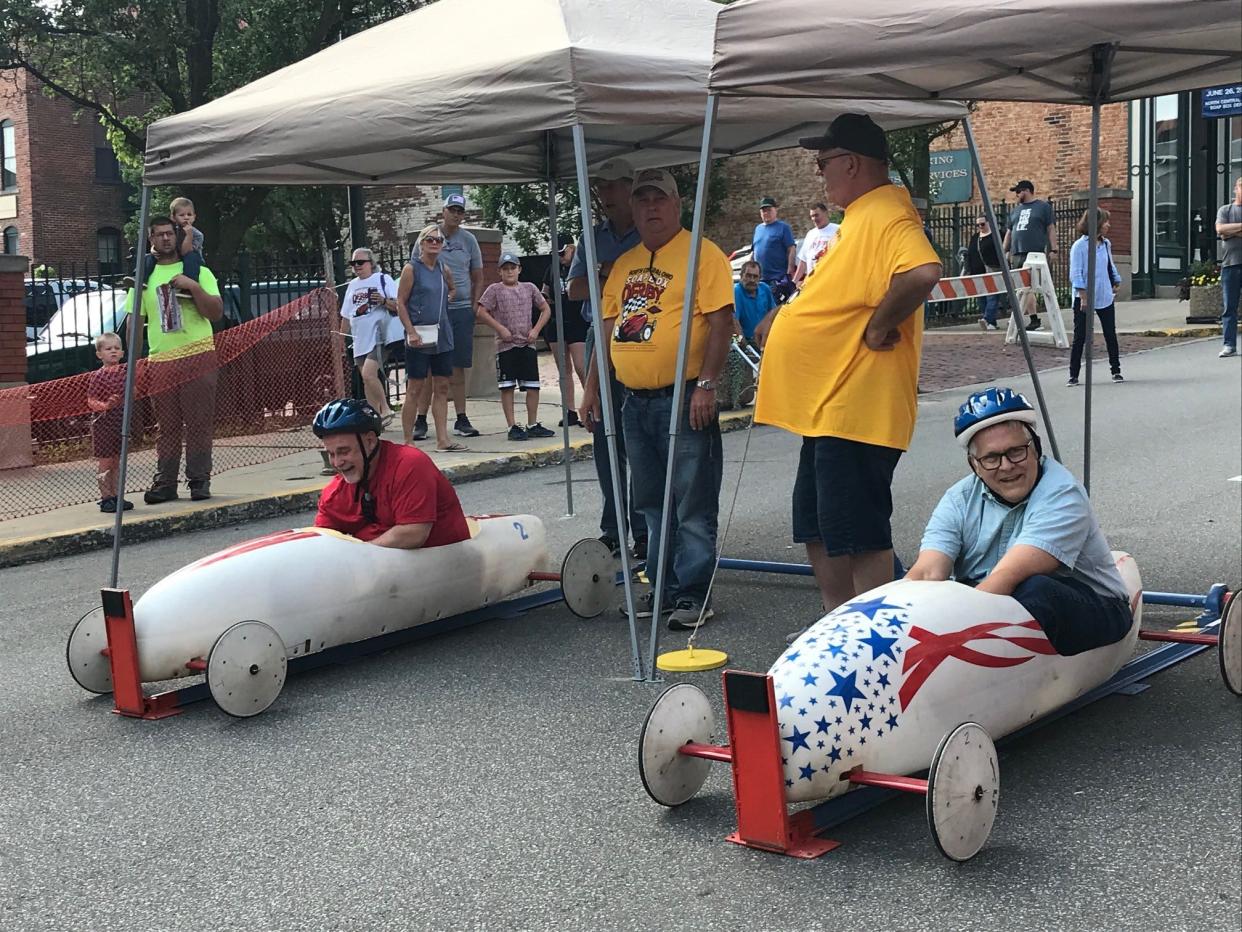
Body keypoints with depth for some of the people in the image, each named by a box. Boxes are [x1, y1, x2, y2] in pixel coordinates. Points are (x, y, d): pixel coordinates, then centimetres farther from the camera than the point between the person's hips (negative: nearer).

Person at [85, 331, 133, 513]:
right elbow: (91, 401, -11)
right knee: (104, 462, -1)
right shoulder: (97, 376, -9)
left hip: (121, 421, 5)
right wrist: (105, 405, -27)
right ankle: (105, 498, 5)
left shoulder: (124, 372, 5)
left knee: (117, 462, 11)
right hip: (103, 422, -5)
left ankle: (115, 496, 19)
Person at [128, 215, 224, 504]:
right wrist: (135, 360, 5)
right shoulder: (144, 276, 13)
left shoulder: (198, 271, 8)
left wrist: (193, 286, -12)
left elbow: (216, 312, -1)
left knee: (199, 423, -3)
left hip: (198, 356, -2)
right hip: (160, 361, 2)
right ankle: (164, 482, 7)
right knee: (167, 426, 3)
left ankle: (199, 481, 3)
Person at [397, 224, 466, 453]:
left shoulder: (444, 269, 11)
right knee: (415, 388, -2)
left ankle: (442, 440, 10)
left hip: (443, 336, 6)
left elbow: (453, 289, 32)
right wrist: (411, 332, -16)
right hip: (420, 337, -6)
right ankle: (408, 440, 3)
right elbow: (401, 303, -8)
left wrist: (448, 298, 10)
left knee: (442, 388, 6)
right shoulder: (411, 268, -5)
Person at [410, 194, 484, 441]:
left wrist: (473, 308, 7)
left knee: (457, 368, 6)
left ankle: (461, 420, 11)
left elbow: (478, 278, 15)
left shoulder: (469, 240, 8)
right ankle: (421, 420, 2)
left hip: (461, 310, 2)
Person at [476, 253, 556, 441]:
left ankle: (533, 425, 14)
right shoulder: (494, 290, 0)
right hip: (505, 345, -3)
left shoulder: (529, 288, 10)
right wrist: (500, 328, -13)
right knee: (507, 387, -3)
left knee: (533, 386, 4)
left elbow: (545, 309, 14)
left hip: (527, 344, 3)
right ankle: (512, 427, 2)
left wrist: (536, 329, 1)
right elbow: (482, 313, -6)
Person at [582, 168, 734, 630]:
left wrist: (705, 384, -19)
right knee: (652, 504, 13)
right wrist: (592, 386, 15)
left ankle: (693, 593, 2)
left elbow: (721, 320, -12)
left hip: (683, 400, -7)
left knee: (693, 504, -3)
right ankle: (663, 587, 21)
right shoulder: (624, 263, 17)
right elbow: (609, 327, 21)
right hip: (634, 401, 7)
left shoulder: (701, 254, -4)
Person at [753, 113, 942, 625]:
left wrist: (881, 325, -24)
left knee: (858, 535, -6)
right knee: (817, 529, 17)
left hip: (854, 410, -11)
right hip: (827, 408, 11)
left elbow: (923, 273, -36)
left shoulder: (888, 215, -16)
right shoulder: (862, 216, 18)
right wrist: (787, 313, 18)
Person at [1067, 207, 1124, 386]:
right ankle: (1073, 375, 5)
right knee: (1080, 337, -1)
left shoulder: (1106, 244, 8)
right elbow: (1076, 274, -13)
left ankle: (1116, 370, 19)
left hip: (1105, 298, 5)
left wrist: (1116, 282, 13)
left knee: (1111, 334, 9)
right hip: (1084, 299, -5)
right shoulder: (1079, 246, -10)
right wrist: (1083, 297, -17)